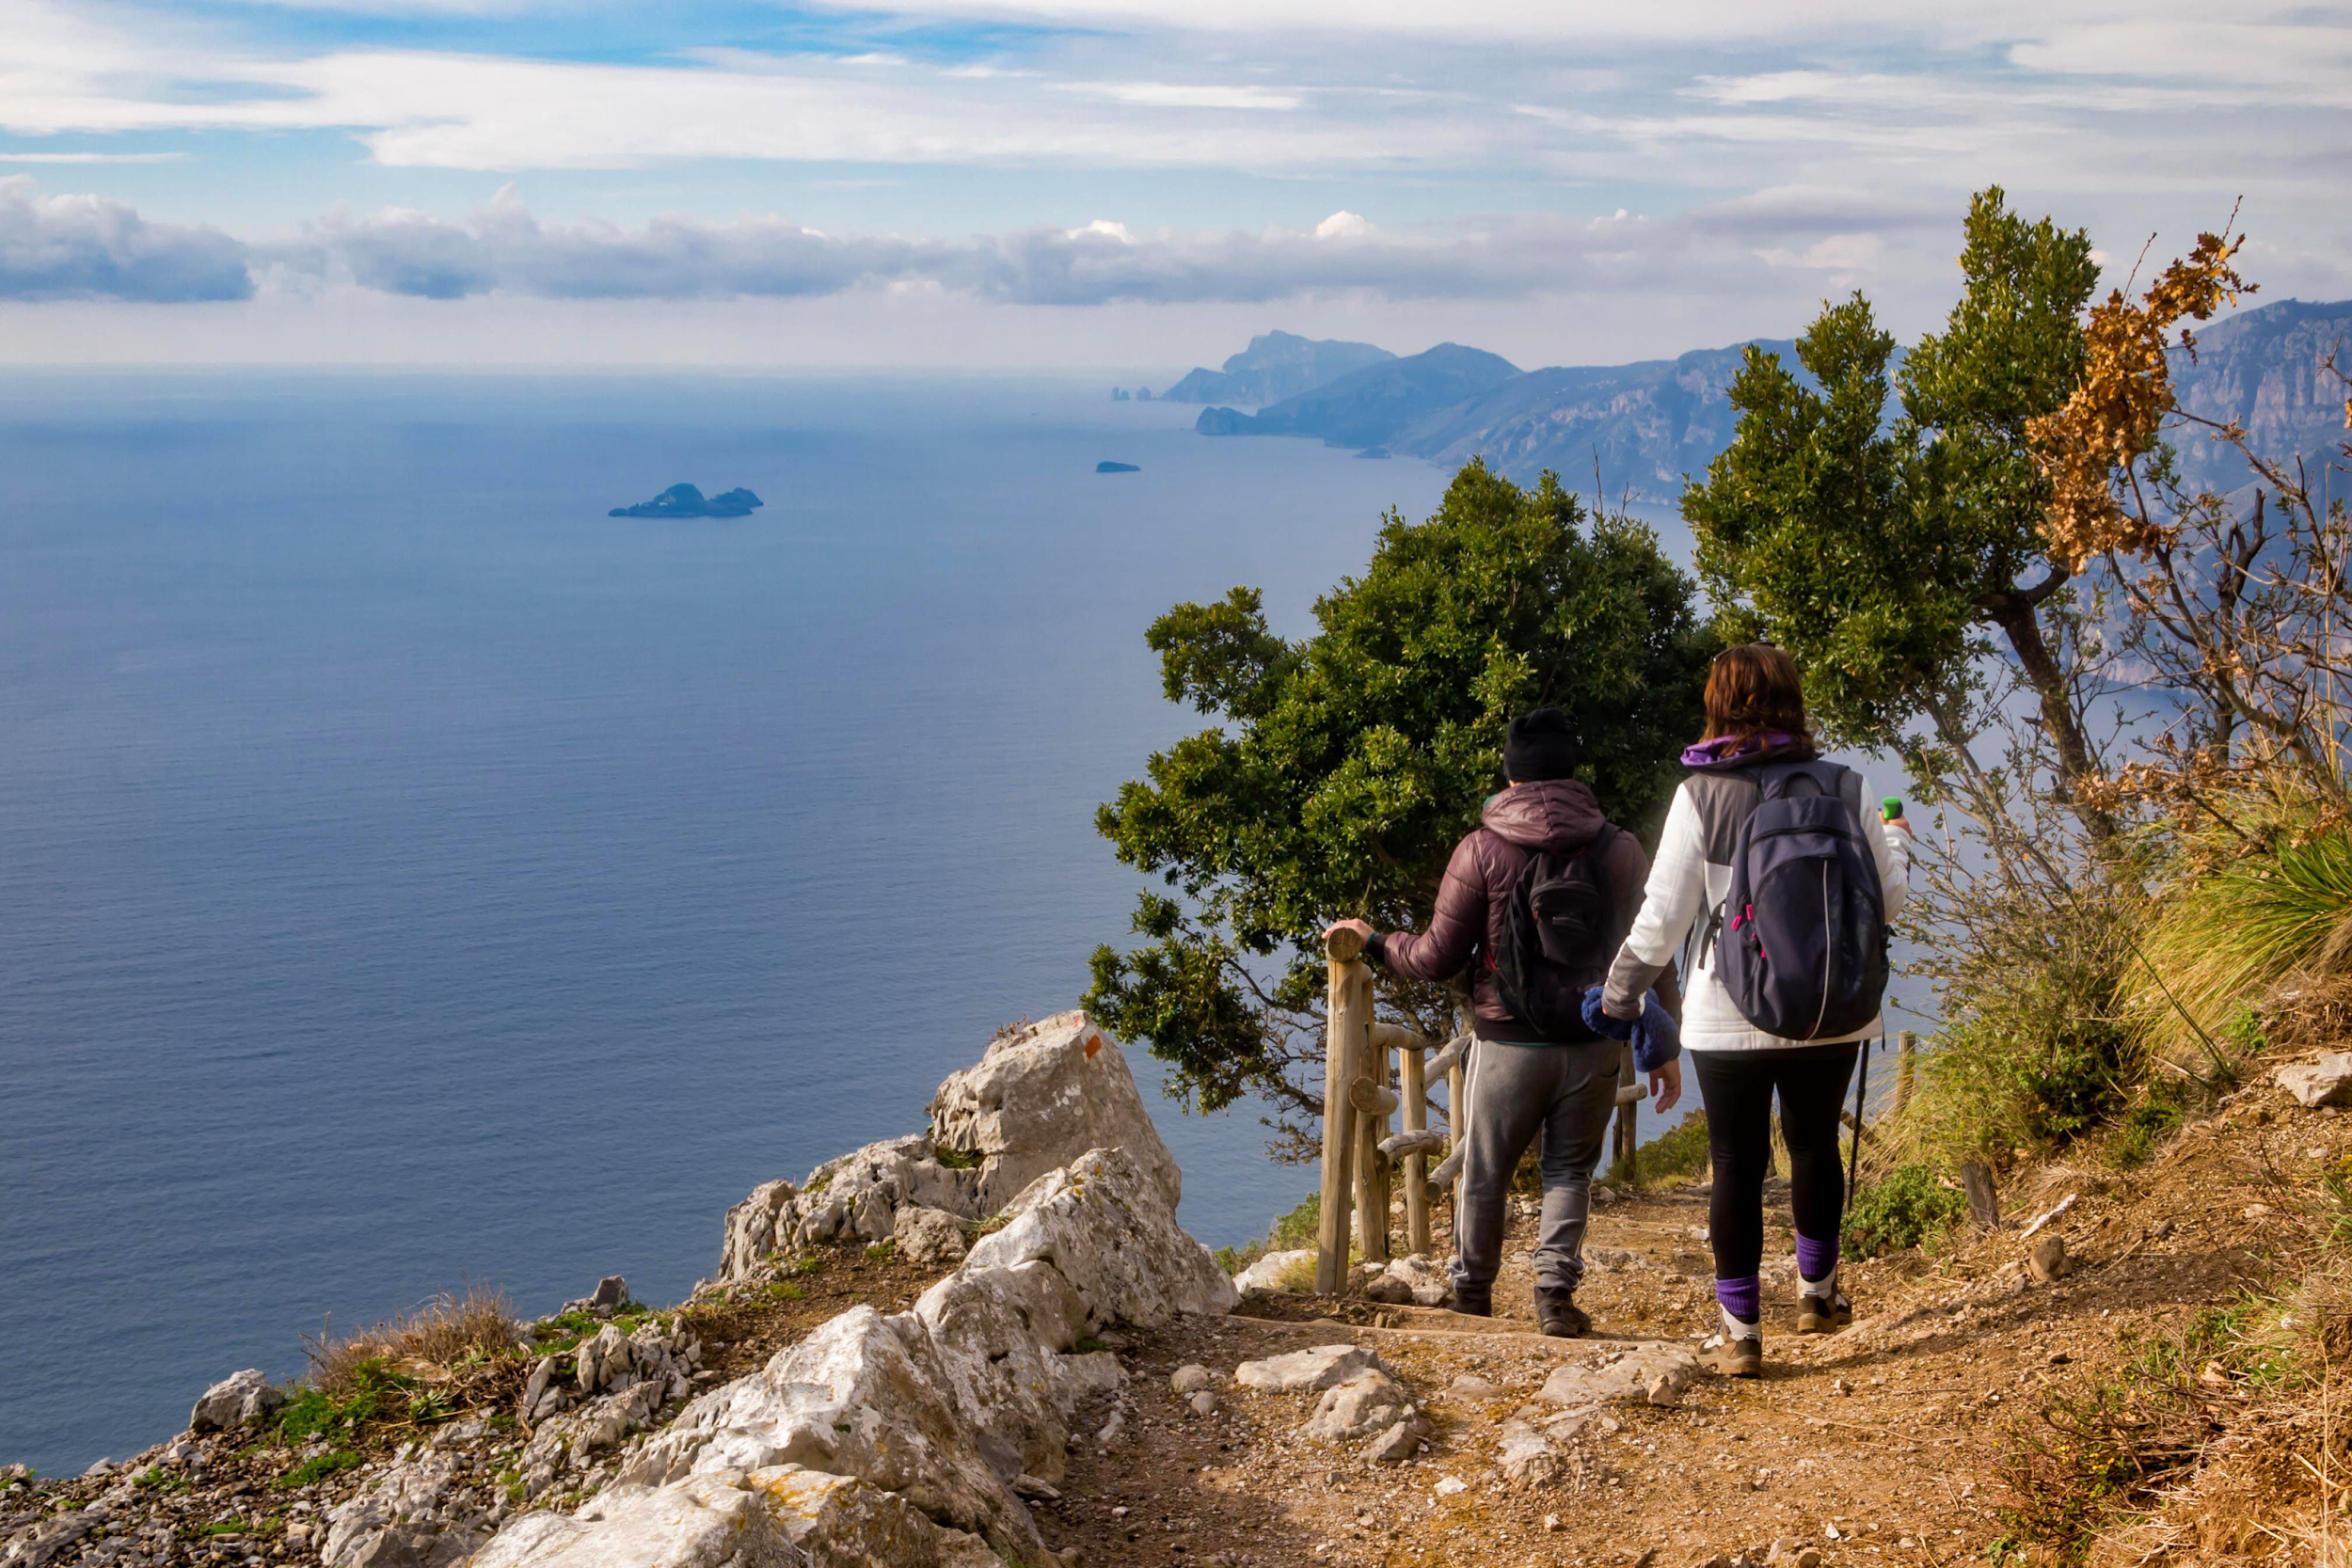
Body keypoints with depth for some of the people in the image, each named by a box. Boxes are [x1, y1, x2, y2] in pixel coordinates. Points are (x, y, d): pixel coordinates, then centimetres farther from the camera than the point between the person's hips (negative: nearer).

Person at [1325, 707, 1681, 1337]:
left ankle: (1471, 1294, 24)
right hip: (1594, 1046, 1)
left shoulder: (1482, 848, -5)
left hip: (1509, 1042, -1)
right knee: (1570, 1169, 13)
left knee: (1484, 1172, 13)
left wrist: (1373, 941, 14)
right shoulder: (1620, 848, 1)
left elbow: (1439, 957, -3)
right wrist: (1664, 1048, 8)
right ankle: (1556, 1292, 4)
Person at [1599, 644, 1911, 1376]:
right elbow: (1888, 894, 6)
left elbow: (1664, 915, -8)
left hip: (1729, 1016, -2)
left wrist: (1621, 989, 7)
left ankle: (1742, 1330, 9)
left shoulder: (1702, 795, -10)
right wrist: (1895, 840, 28)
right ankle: (1816, 1291, 37)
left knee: (1737, 1164, 6)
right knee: (1814, 1144, 22)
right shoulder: (1844, 787, -4)